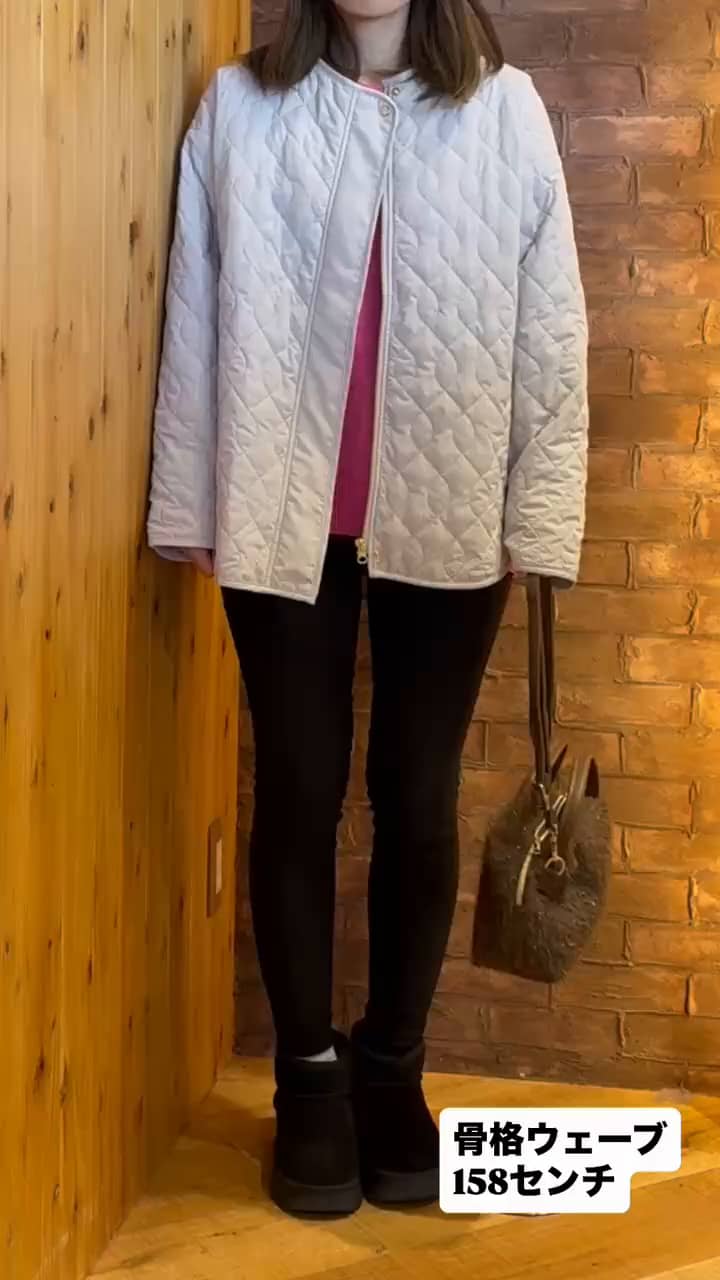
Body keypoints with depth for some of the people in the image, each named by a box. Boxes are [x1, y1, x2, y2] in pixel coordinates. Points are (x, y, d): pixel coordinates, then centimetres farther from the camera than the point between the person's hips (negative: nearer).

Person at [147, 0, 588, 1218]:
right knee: (298, 793, 7)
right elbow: (196, 315, 2)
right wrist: (189, 505, -1)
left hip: (447, 519, 0)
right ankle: (310, 1080, 22)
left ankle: (392, 1071, 25)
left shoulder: (506, 110, 2)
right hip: (281, 517, 0)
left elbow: (550, 326, 0)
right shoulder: (239, 106, 3)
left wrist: (540, 519, -4)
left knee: (418, 798, 8)